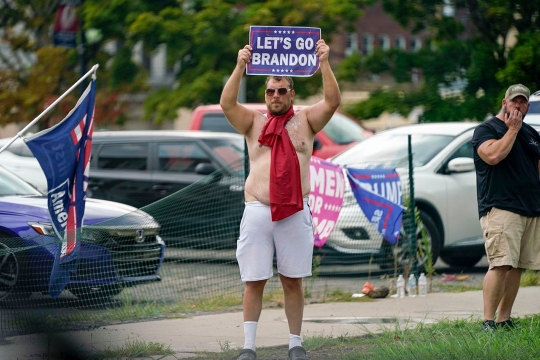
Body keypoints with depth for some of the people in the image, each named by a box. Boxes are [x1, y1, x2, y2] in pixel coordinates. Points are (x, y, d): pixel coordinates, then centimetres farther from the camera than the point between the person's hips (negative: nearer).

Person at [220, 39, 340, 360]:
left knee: (293, 282, 5)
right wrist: (241, 67, -18)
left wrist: (324, 64, -16)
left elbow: (333, 102, -6)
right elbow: (227, 104, -8)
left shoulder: (306, 121, 8)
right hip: (258, 211, 0)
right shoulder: (253, 122, 8)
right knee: (254, 281, 0)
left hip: (295, 213, 0)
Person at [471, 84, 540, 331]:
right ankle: (488, 322, -16)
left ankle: (504, 320, 8)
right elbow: (493, 155, -19)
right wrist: (513, 130, -8)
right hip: (500, 208, -7)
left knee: (517, 267, 3)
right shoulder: (486, 130, 1)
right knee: (501, 265, -16)